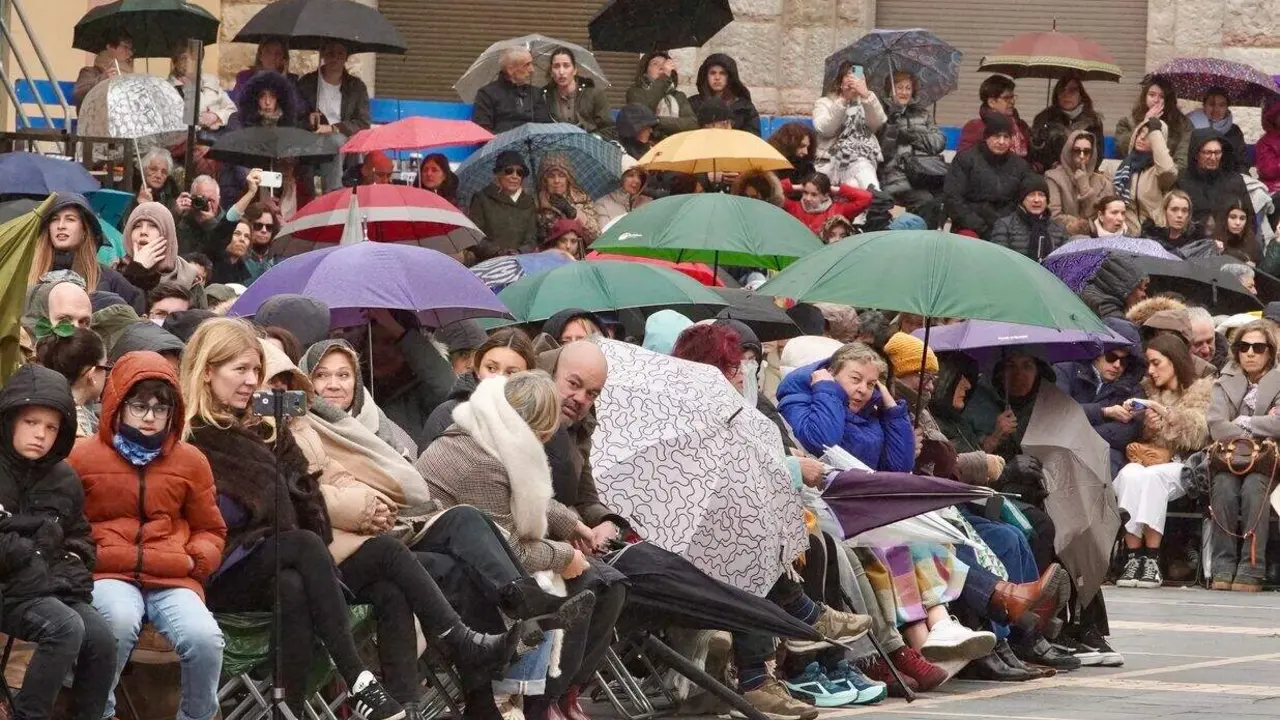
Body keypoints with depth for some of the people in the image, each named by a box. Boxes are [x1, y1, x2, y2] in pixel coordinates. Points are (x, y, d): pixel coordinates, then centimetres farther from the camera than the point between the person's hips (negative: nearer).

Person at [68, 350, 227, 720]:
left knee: (204, 637, -29)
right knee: (120, 621, -38)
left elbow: (211, 530, 23)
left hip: (173, 578, 2)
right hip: (109, 575, -2)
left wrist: (196, 560, 2)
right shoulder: (83, 456, 7)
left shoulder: (190, 460, 14)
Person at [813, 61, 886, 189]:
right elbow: (825, 130, -5)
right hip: (830, 161, -2)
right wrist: (843, 100, -13)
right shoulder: (824, 103, 16)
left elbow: (878, 123, -3)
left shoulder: (866, 104, 21)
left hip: (865, 158, 2)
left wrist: (867, 96, -18)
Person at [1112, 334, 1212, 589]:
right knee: (1130, 474, -33)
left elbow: (1197, 434, -3)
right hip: (1151, 456, 3)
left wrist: (1165, 413, -9)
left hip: (1184, 465, -3)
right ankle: (1132, 556, -38)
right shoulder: (1151, 390, 24)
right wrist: (1135, 413, -1)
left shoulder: (1202, 390, 10)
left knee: (1152, 477, -36)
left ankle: (1151, 559, -37)